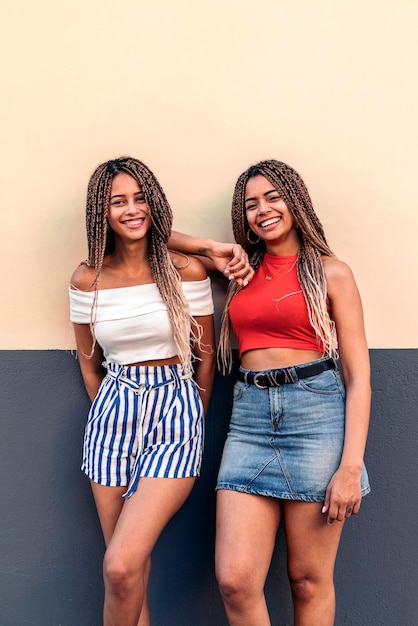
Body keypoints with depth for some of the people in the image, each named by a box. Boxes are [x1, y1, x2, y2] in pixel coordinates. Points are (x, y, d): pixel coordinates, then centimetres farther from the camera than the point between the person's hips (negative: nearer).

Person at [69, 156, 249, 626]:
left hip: (174, 411, -2)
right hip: (112, 414, 3)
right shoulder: (87, 279, 1)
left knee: (121, 566, -14)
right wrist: (112, 414, 14)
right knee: (129, 570, 7)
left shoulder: (186, 270, -5)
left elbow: (205, 353, 4)